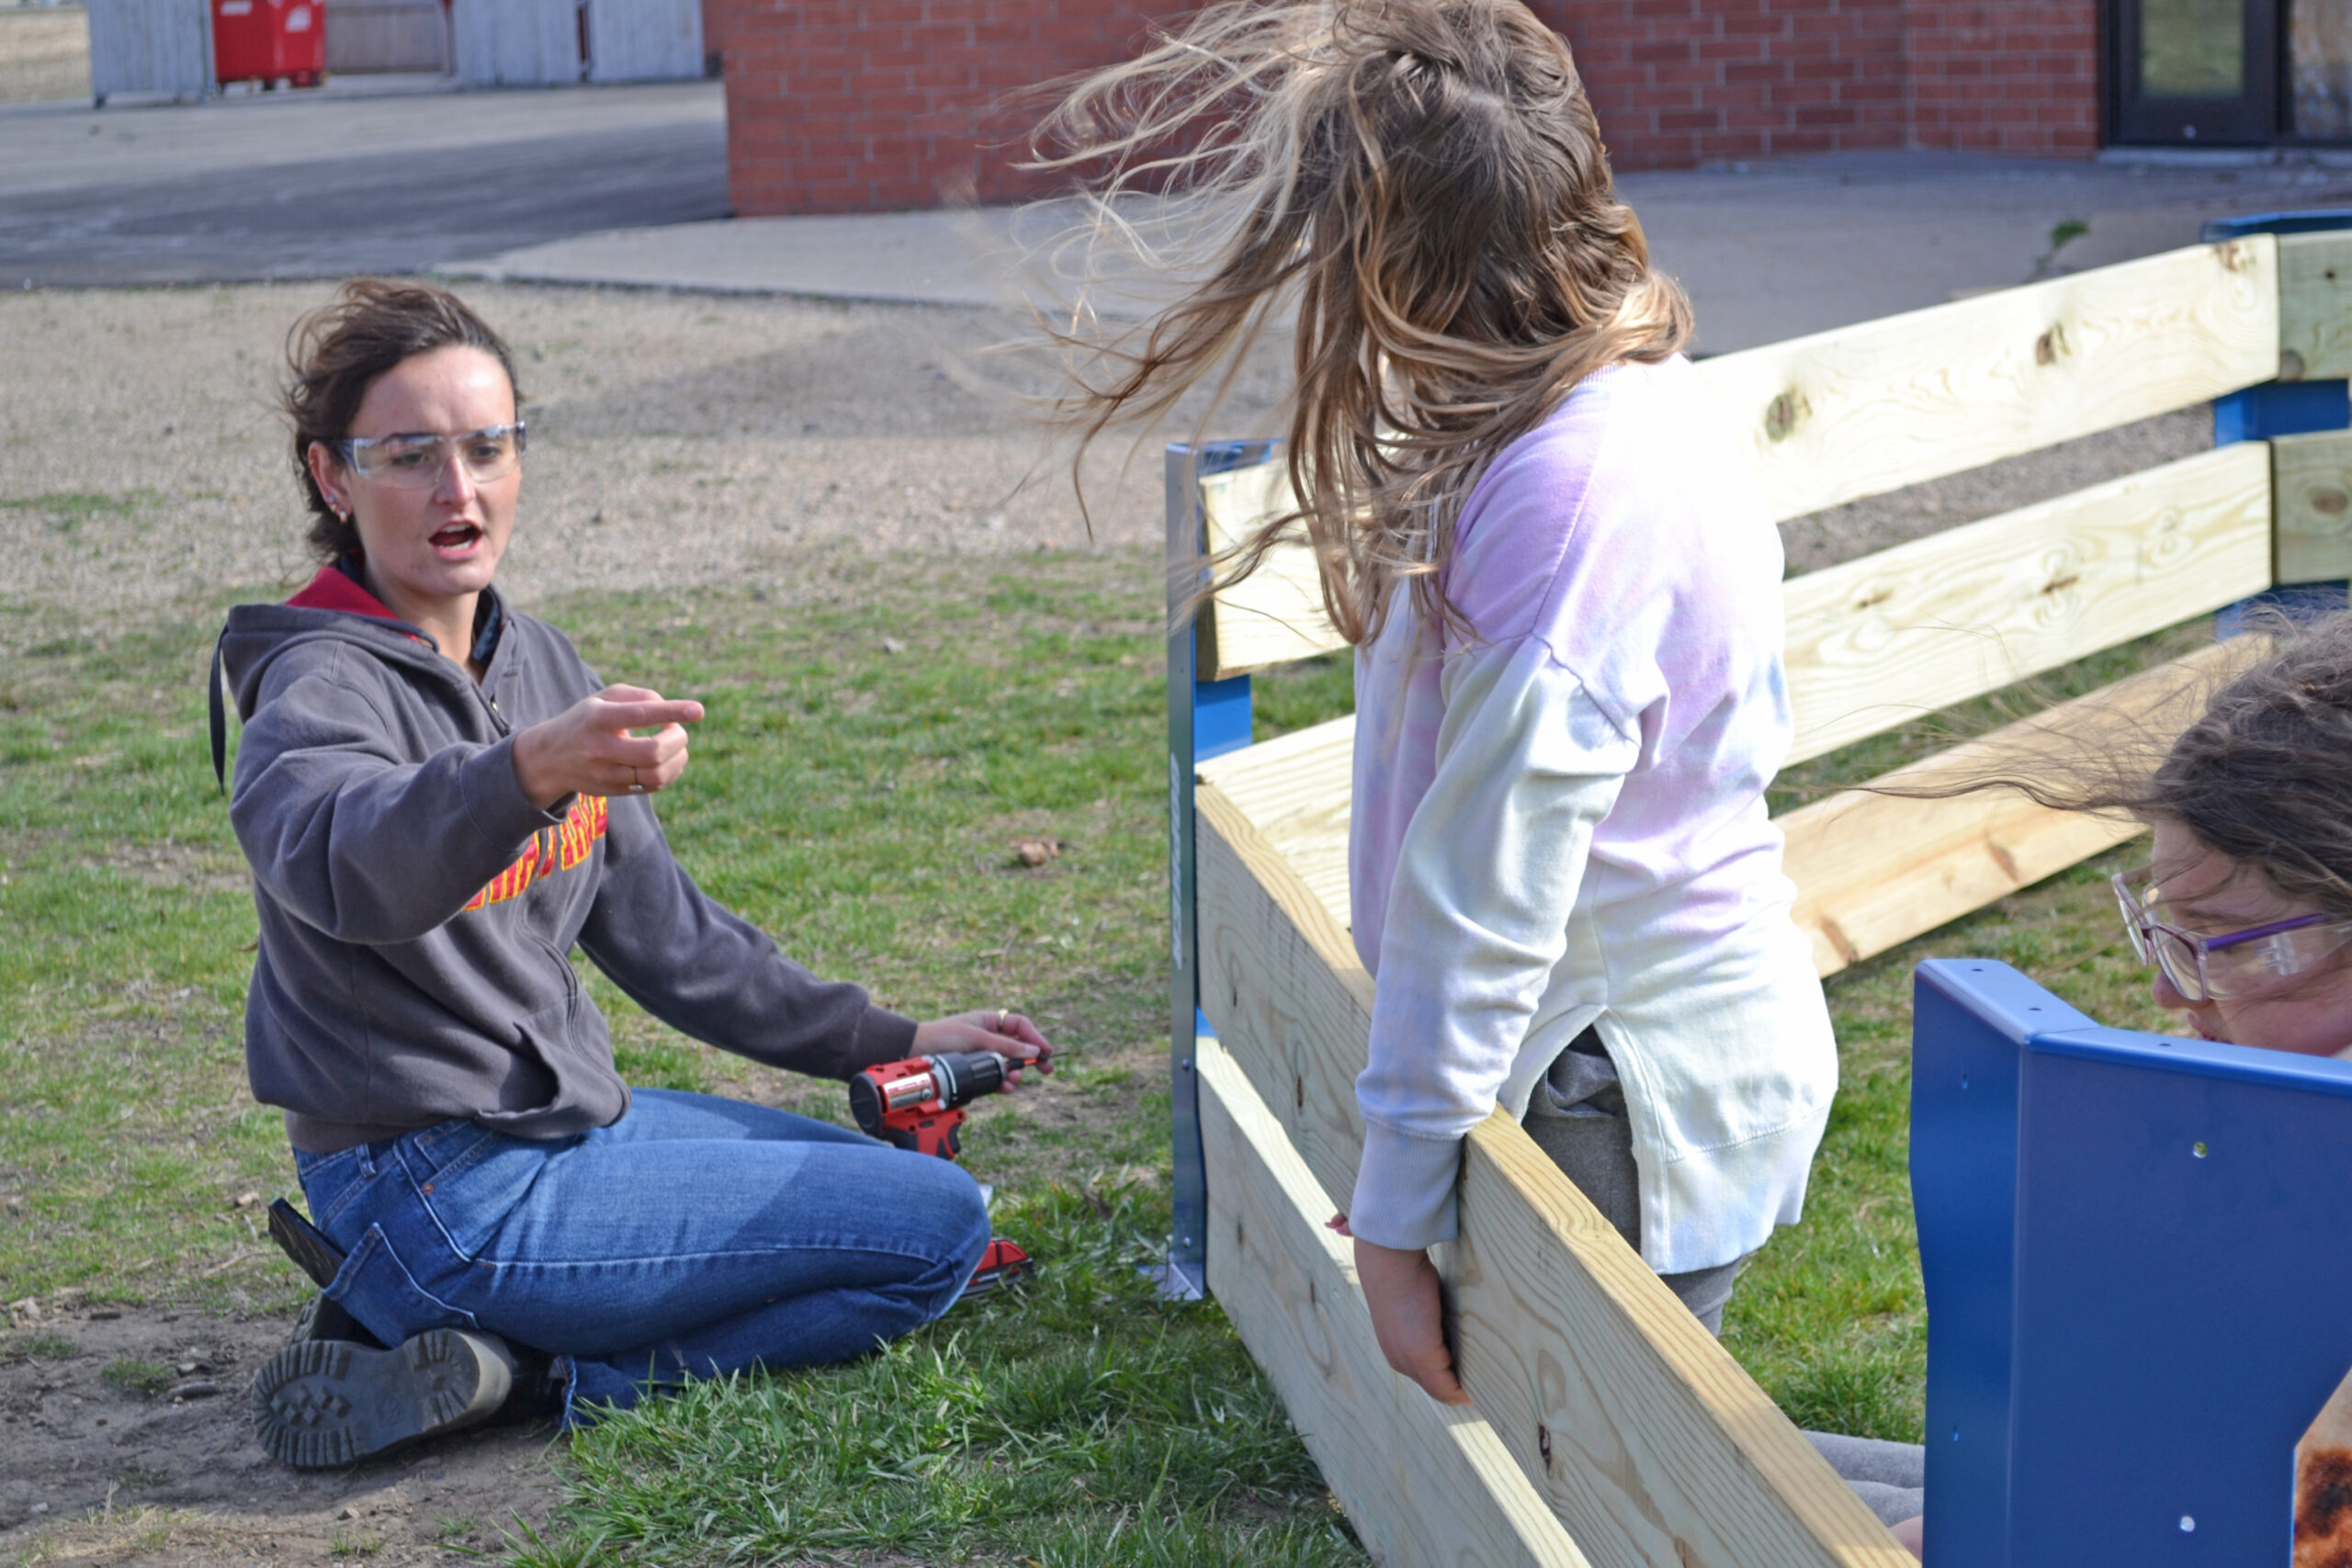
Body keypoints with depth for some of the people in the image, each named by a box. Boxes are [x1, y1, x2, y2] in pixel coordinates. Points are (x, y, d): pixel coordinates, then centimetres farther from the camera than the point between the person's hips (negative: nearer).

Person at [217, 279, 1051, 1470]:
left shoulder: (534, 661, 8)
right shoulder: (318, 690, -18)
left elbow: (656, 925, 17)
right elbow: (340, 861, -44)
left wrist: (884, 1043, 18)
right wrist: (530, 771, -62)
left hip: (560, 1112, 9)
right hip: (442, 1185, -9)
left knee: (910, 1183, 23)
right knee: (939, 1228, -7)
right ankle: (524, 1369, -5)